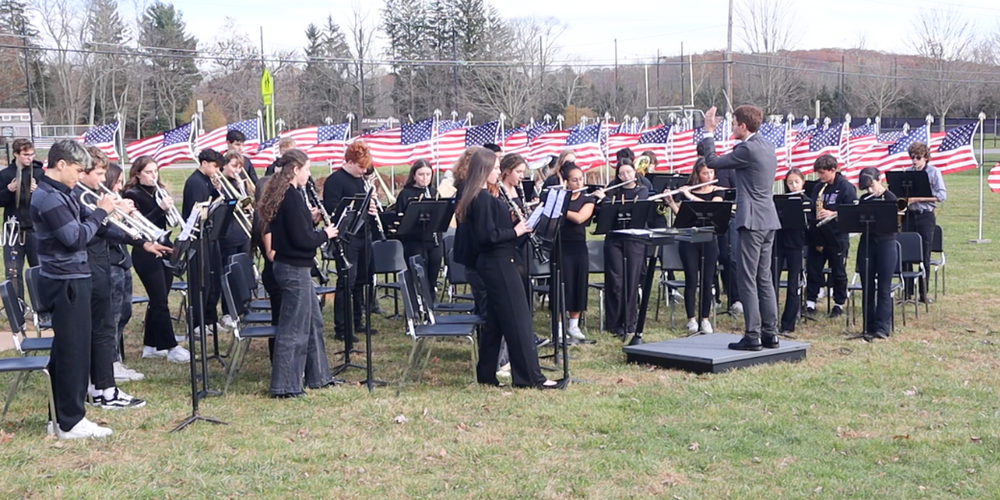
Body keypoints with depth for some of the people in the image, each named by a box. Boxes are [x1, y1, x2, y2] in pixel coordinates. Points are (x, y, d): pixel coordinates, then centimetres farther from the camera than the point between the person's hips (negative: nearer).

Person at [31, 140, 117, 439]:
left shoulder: (56, 194, 14)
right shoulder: (49, 198, -19)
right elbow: (76, 238, -22)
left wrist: (98, 212, 4)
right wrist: (101, 212, -14)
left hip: (67, 280, 11)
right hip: (67, 282, -11)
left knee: (65, 351, 15)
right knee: (73, 351, -5)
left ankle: (62, 418, 23)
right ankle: (70, 423, 2)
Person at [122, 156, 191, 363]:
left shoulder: (158, 192, 14)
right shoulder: (132, 195, -7)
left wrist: (168, 208, -7)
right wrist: (160, 208, -25)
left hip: (163, 250, 8)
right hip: (146, 254, -7)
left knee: (157, 300, 11)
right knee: (160, 301, -7)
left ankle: (150, 345, 20)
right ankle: (171, 347, -5)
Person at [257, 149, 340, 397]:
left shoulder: (282, 195, 10)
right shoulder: (292, 197, -20)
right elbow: (302, 240, -22)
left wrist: (310, 219, 6)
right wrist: (325, 234, -7)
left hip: (294, 267, 10)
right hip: (295, 269, -10)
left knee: (313, 321, 19)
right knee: (293, 328, -2)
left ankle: (318, 376, 29)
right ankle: (284, 386, 5)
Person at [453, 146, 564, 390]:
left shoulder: (473, 197, 13)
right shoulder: (484, 199, -18)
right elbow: (488, 235, -24)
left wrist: (512, 225, 9)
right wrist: (515, 231, -14)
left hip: (489, 265, 10)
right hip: (498, 265, -10)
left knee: (494, 321, 14)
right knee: (518, 319, -6)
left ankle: (486, 374, 18)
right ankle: (531, 376, -3)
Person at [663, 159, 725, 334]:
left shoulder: (716, 191, 3)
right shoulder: (686, 191, 6)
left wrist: (691, 197, -22)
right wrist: (671, 202, -15)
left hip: (708, 240, 0)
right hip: (688, 240, 0)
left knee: (707, 280, 0)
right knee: (691, 280, -4)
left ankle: (705, 319, 8)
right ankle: (691, 319, 3)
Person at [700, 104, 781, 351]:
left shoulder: (748, 150, -17)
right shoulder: (767, 147, 12)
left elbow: (712, 162, -11)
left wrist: (709, 132, -1)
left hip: (752, 222, -10)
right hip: (768, 221, 10)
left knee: (747, 280, -5)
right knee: (764, 279, 13)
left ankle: (752, 336, -4)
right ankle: (770, 333, 15)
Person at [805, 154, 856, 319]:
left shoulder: (846, 187, -6)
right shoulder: (818, 188, 10)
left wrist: (833, 214, -21)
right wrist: (815, 215, -5)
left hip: (837, 236, -5)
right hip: (818, 235, 5)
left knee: (838, 271, 6)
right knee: (813, 269, 3)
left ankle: (839, 304, 18)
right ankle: (810, 303, 10)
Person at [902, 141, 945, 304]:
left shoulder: (934, 172, -2)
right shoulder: (907, 172, 8)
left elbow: (942, 195, -8)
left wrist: (919, 198, -17)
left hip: (926, 216, -3)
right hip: (909, 215, 3)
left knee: (924, 255, -1)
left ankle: (923, 292, 7)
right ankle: (907, 290, 9)